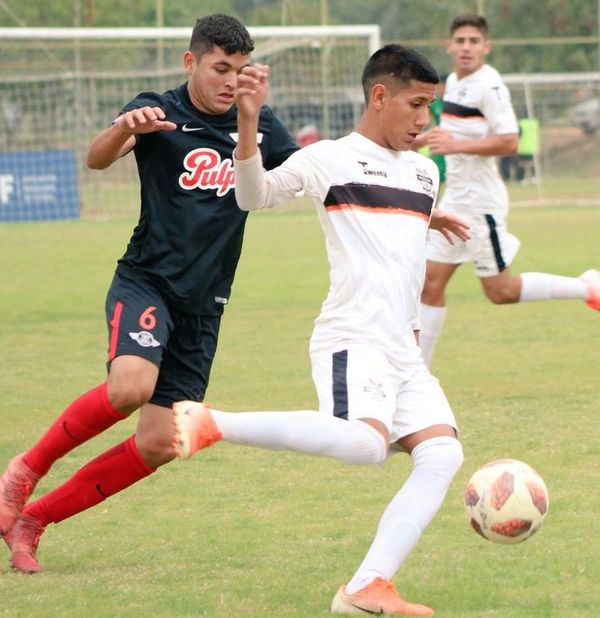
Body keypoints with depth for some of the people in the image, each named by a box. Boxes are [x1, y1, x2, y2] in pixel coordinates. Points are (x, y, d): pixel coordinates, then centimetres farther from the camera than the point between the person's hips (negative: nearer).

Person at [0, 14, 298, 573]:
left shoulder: (260, 128, 6)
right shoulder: (158, 113, -7)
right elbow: (97, 158, -23)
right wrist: (124, 127, -47)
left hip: (203, 306, 5)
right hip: (146, 281, -5)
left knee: (159, 444, -2)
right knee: (130, 386, -33)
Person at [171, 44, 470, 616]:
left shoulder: (425, 172, 21)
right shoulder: (330, 159, -1)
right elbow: (254, 195, -14)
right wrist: (248, 121, -26)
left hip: (403, 350, 8)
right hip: (351, 338, -8)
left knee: (442, 453, -12)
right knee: (366, 442, -33)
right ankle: (212, 424, -20)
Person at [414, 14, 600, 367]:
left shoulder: (489, 86, -16)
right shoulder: (453, 82, 11)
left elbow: (509, 142, -25)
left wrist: (457, 145, -28)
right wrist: (424, 139, 19)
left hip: (480, 202, -8)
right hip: (455, 201, 8)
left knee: (501, 291, 0)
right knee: (431, 284, 4)